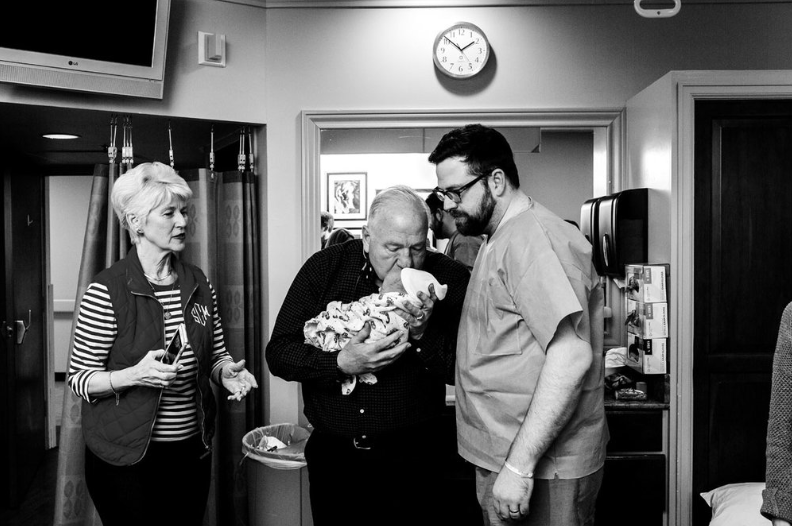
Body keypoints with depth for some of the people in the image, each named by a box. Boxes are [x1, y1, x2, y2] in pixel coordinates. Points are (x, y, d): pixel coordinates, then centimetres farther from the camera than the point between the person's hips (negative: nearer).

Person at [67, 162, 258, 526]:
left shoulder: (198, 283, 2)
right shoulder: (107, 290, -14)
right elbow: (79, 378, -10)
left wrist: (226, 371, -10)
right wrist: (134, 375, -26)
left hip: (192, 450, 5)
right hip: (126, 456, -5)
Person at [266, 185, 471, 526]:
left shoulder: (449, 279, -7)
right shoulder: (324, 268, -5)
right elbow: (278, 353, -7)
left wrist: (423, 334, -23)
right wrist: (341, 363, -22)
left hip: (409, 460, -1)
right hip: (331, 456, 2)